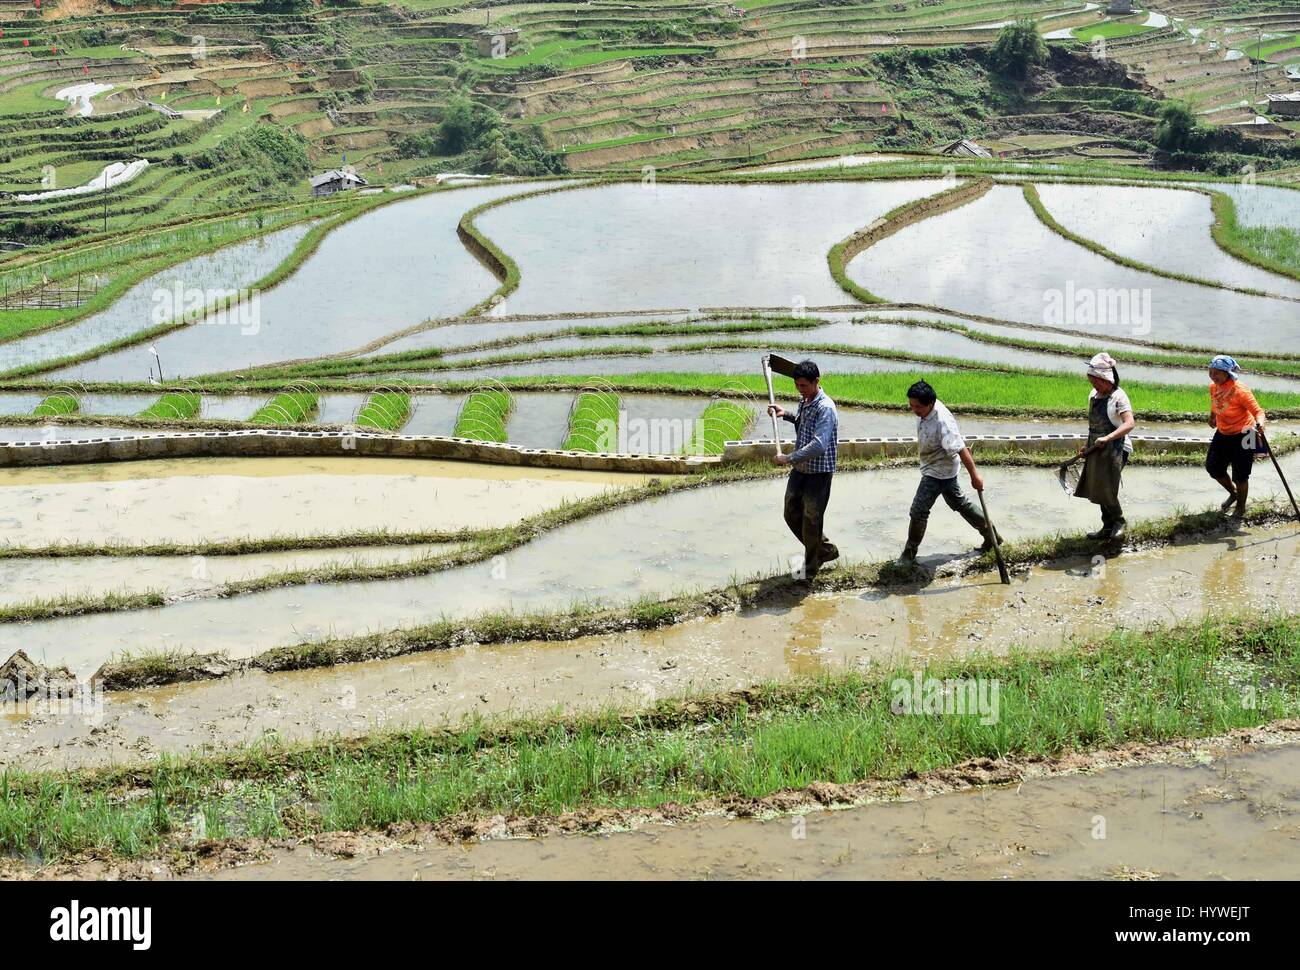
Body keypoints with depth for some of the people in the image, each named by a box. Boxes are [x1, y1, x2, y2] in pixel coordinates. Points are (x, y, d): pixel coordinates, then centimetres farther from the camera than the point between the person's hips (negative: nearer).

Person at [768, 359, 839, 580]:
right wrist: (786, 415, 11)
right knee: (792, 514, 15)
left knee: (811, 520, 2)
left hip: (819, 473, -9)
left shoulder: (825, 408, -23)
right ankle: (826, 550, 32)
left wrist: (789, 458, -29)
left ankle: (810, 568, 19)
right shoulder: (804, 401, 6)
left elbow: (819, 446, -32)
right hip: (800, 469, 9)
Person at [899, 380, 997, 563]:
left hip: (939, 472, -10)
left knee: (918, 511, -5)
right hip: (933, 467, 10)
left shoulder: (942, 422, -34)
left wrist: (974, 475, -27)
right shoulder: (925, 410, -8)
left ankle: (909, 553, 9)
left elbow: (960, 449, -31)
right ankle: (990, 535, 34)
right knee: (959, 503, 22)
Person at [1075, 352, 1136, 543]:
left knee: (1105, 490, -10)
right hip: (1097, 449, 8)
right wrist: (1088, 446, 17)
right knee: (1098, 491, 10)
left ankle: (1119, 522, 11)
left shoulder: (1118, 396, -13)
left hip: (1114, 449, -8)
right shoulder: (1094, 395, 10)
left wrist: (1107, 438, -31)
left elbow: (1129, 423, -23)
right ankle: (1108, 528, 22)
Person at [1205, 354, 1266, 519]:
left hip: (1243, 436, -7)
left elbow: (1258, 411, -29)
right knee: (1212, 467, 10)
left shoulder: (1240, 391, -27)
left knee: (1240, 476, 0)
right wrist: (1212, 417, 33)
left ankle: (1241, 507, 25)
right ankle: (1233, 493, 38)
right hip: (1223, 434, 7)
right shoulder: (1214, 387, -6)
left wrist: (1260, 423, -50)